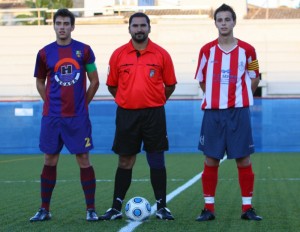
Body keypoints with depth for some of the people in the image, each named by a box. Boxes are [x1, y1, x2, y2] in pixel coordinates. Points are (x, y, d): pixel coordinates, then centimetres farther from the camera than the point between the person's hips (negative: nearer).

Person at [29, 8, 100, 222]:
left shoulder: (84, 50, 1)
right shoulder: (45, 53, 3)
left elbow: (94, 81, 7)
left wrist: (83, 103, 4)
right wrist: (51, 103, 7)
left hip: (78, 116, -1)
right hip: (52, 116, 1)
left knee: (84, 160, -1)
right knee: (50, 160, 6)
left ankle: (91, 210, 5)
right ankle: (44, 209, 13)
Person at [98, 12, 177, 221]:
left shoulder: (161, 54, 0)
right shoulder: (118, 55, 3)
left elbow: (170, 84, 8)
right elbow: (112, 85, 11)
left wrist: (154, 101, 9)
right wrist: (128, 100, 12)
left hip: (154, 114, -1)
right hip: (126, 114, 1)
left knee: (157, 161, 2)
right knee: (125, 161, 6)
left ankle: (161, 207, 9)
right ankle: (116, 208, 11)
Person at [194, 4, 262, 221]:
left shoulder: (247, 50, 1)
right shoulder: (207, 50, 3)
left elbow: (254, 80, 11)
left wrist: (240, 97, 7)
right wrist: (217, 97, 11)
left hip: (238, 112, -1)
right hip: (213, 112, 1)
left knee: (244, 159, 0)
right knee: (211, 160, 2)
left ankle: (247, 207, 8)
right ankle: (209, 208, 9)